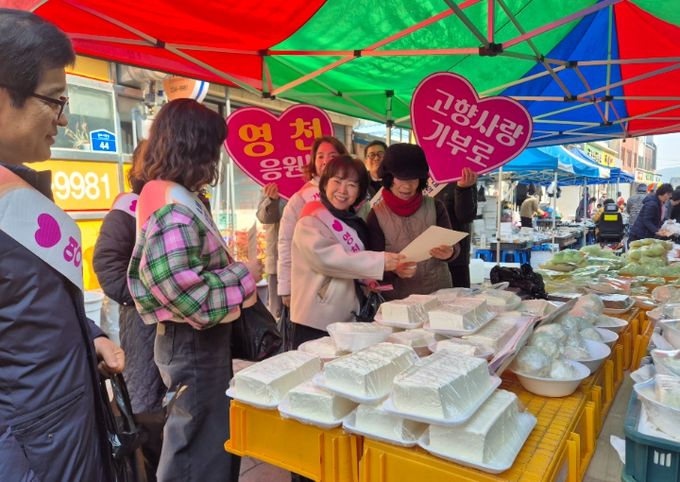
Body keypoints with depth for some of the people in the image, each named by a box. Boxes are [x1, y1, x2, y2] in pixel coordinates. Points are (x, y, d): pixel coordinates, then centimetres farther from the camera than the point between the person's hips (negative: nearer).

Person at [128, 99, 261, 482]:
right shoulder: (174, 210, -24)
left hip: (199, 339, 10)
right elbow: (187, 294, -29)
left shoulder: (176, 199, 8)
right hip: (193, 342, -10)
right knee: (202, 449, 8)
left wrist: (229, 262, 6)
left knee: (214, 439, 25)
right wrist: (243, 275, -17)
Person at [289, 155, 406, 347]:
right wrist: (379, 261, -25)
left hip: (348, 320, 7)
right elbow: (326, 257, -26)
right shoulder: (310, 223, -12)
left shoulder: (354, 224, 11)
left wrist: (367, 278, 5)